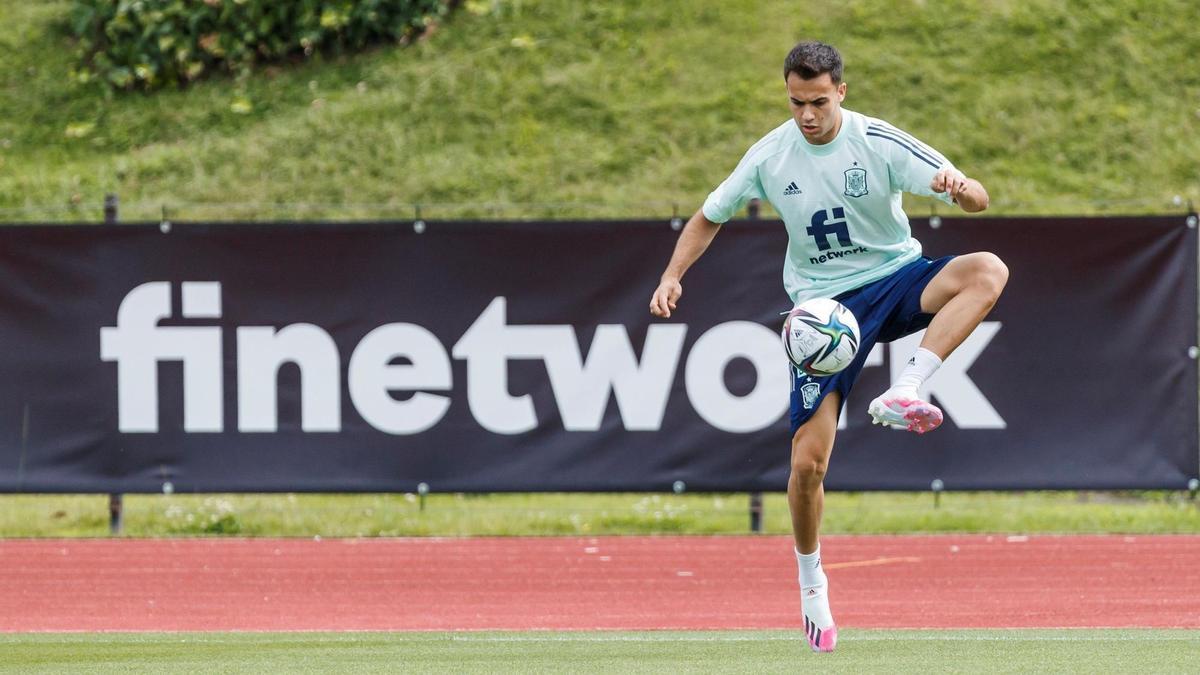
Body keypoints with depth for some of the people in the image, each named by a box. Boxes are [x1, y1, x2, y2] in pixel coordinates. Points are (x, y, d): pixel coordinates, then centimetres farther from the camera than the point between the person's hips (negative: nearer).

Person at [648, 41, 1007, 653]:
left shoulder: (880, 143, -12)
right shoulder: (770, 157, -5)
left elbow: (977, 200, -17)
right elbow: (709, 218, 13)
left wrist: (959, 188, -41)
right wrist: (672, 276, -2)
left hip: (895, 279, -1)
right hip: (822, 301, 1)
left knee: (987, 271, -33)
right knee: (808, 461, -8)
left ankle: (903, 395, -39)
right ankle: (810, 576, 19)